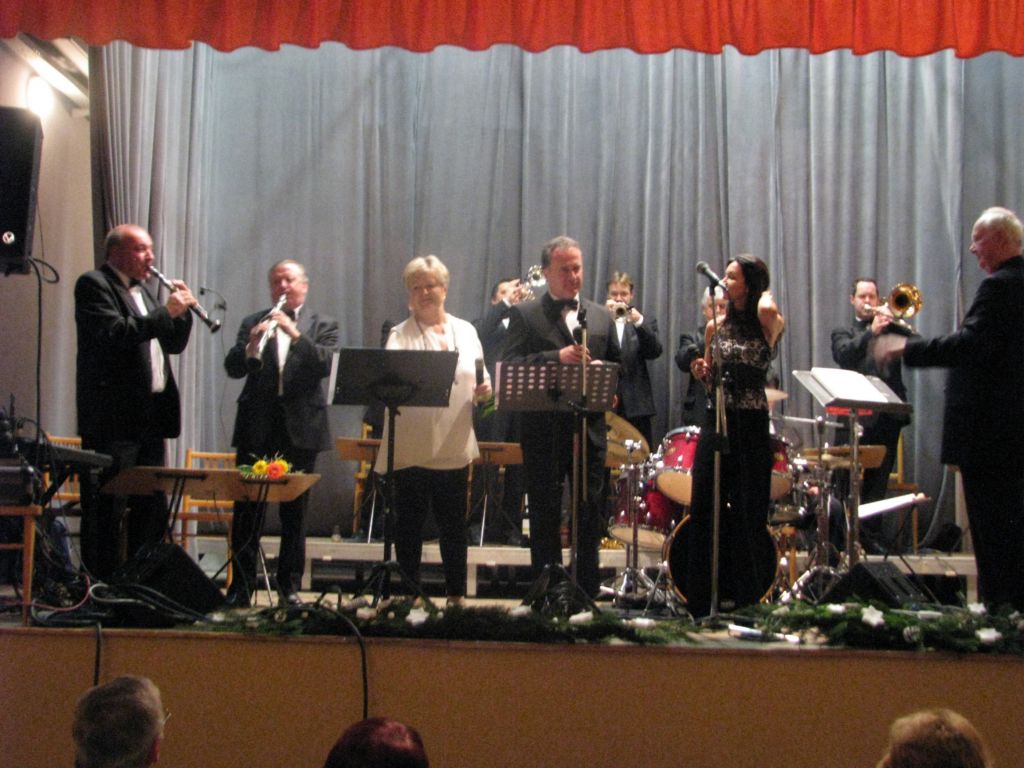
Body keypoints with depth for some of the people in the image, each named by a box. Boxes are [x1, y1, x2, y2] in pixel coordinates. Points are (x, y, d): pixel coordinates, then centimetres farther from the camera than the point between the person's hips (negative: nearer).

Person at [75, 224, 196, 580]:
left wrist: (182, 312, 4)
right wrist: (165, 313, -17)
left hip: (150, 418, 9)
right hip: (114, 418, -9)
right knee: (109, 508, -6)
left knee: (153, 507, 10)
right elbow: (115, 334, -20)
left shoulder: (142, 290, 22)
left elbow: (174, 344, 21)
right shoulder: (93, 285, -4)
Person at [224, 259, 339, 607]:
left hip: (301, 428, -1)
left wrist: (296, 334, -22)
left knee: (295, 513, 5)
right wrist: (251, 345, -21)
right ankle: (241, 585, 8)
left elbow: (327, 364, -11)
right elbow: (233, 369, -1)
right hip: (256, 428, 1)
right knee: (247, 510, 1)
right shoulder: (252, 323, 11)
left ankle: (290, 586, 13)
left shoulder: (322, 325, 7)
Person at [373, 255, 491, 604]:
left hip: (454, 446, 2)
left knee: (453, 523, 8)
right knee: (409, 523, 5)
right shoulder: (400, 335, 2)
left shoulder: (466, 331, 12)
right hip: (411, 447, -2)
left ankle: (457, 594, 18)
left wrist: (484, 389, -8)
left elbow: (480, 379, 14)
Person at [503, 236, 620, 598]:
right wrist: (557, 358, -19)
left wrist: (601, 369, -6)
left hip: (590, 428, 3)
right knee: (545, 515, 4)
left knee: (590, 514, 5)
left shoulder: (601, 316, 15)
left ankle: (588, 594, 13)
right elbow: (509, 367, -8)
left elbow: (618, 366, 17)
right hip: (544, 429, -3)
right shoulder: (525, 315, 3)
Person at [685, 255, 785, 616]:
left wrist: (766, 292, -7)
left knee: (748, 512, 1)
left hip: (751, 426, -4)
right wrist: (702, 371, -5)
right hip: (717, 421, 4)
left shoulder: (767, 325, -4)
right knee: (705, 509, 3)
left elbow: (767, 310, -29)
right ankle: (703, 599, 12)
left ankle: (747, 598, 13)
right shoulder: (717, 326, 9)